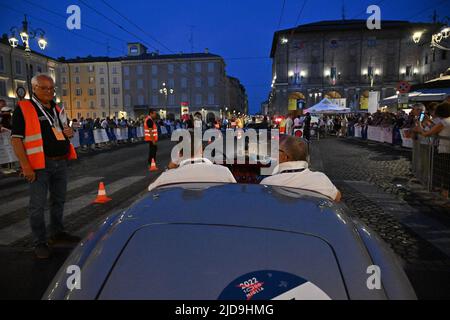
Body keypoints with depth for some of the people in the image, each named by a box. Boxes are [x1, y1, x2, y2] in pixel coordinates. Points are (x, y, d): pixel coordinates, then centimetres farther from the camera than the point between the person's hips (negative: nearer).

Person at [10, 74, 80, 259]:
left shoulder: (57, 109, 14)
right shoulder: (23, 109, -6)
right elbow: (16, 139, -11)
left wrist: (69, 133, 0)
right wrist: (25, 165, -19)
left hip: (61, 162, 7)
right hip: (40, 165, -7)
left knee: (58, 201, 16)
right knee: (38, 206, 2)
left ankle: (57, 233, 32)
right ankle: (40, 243, 14)